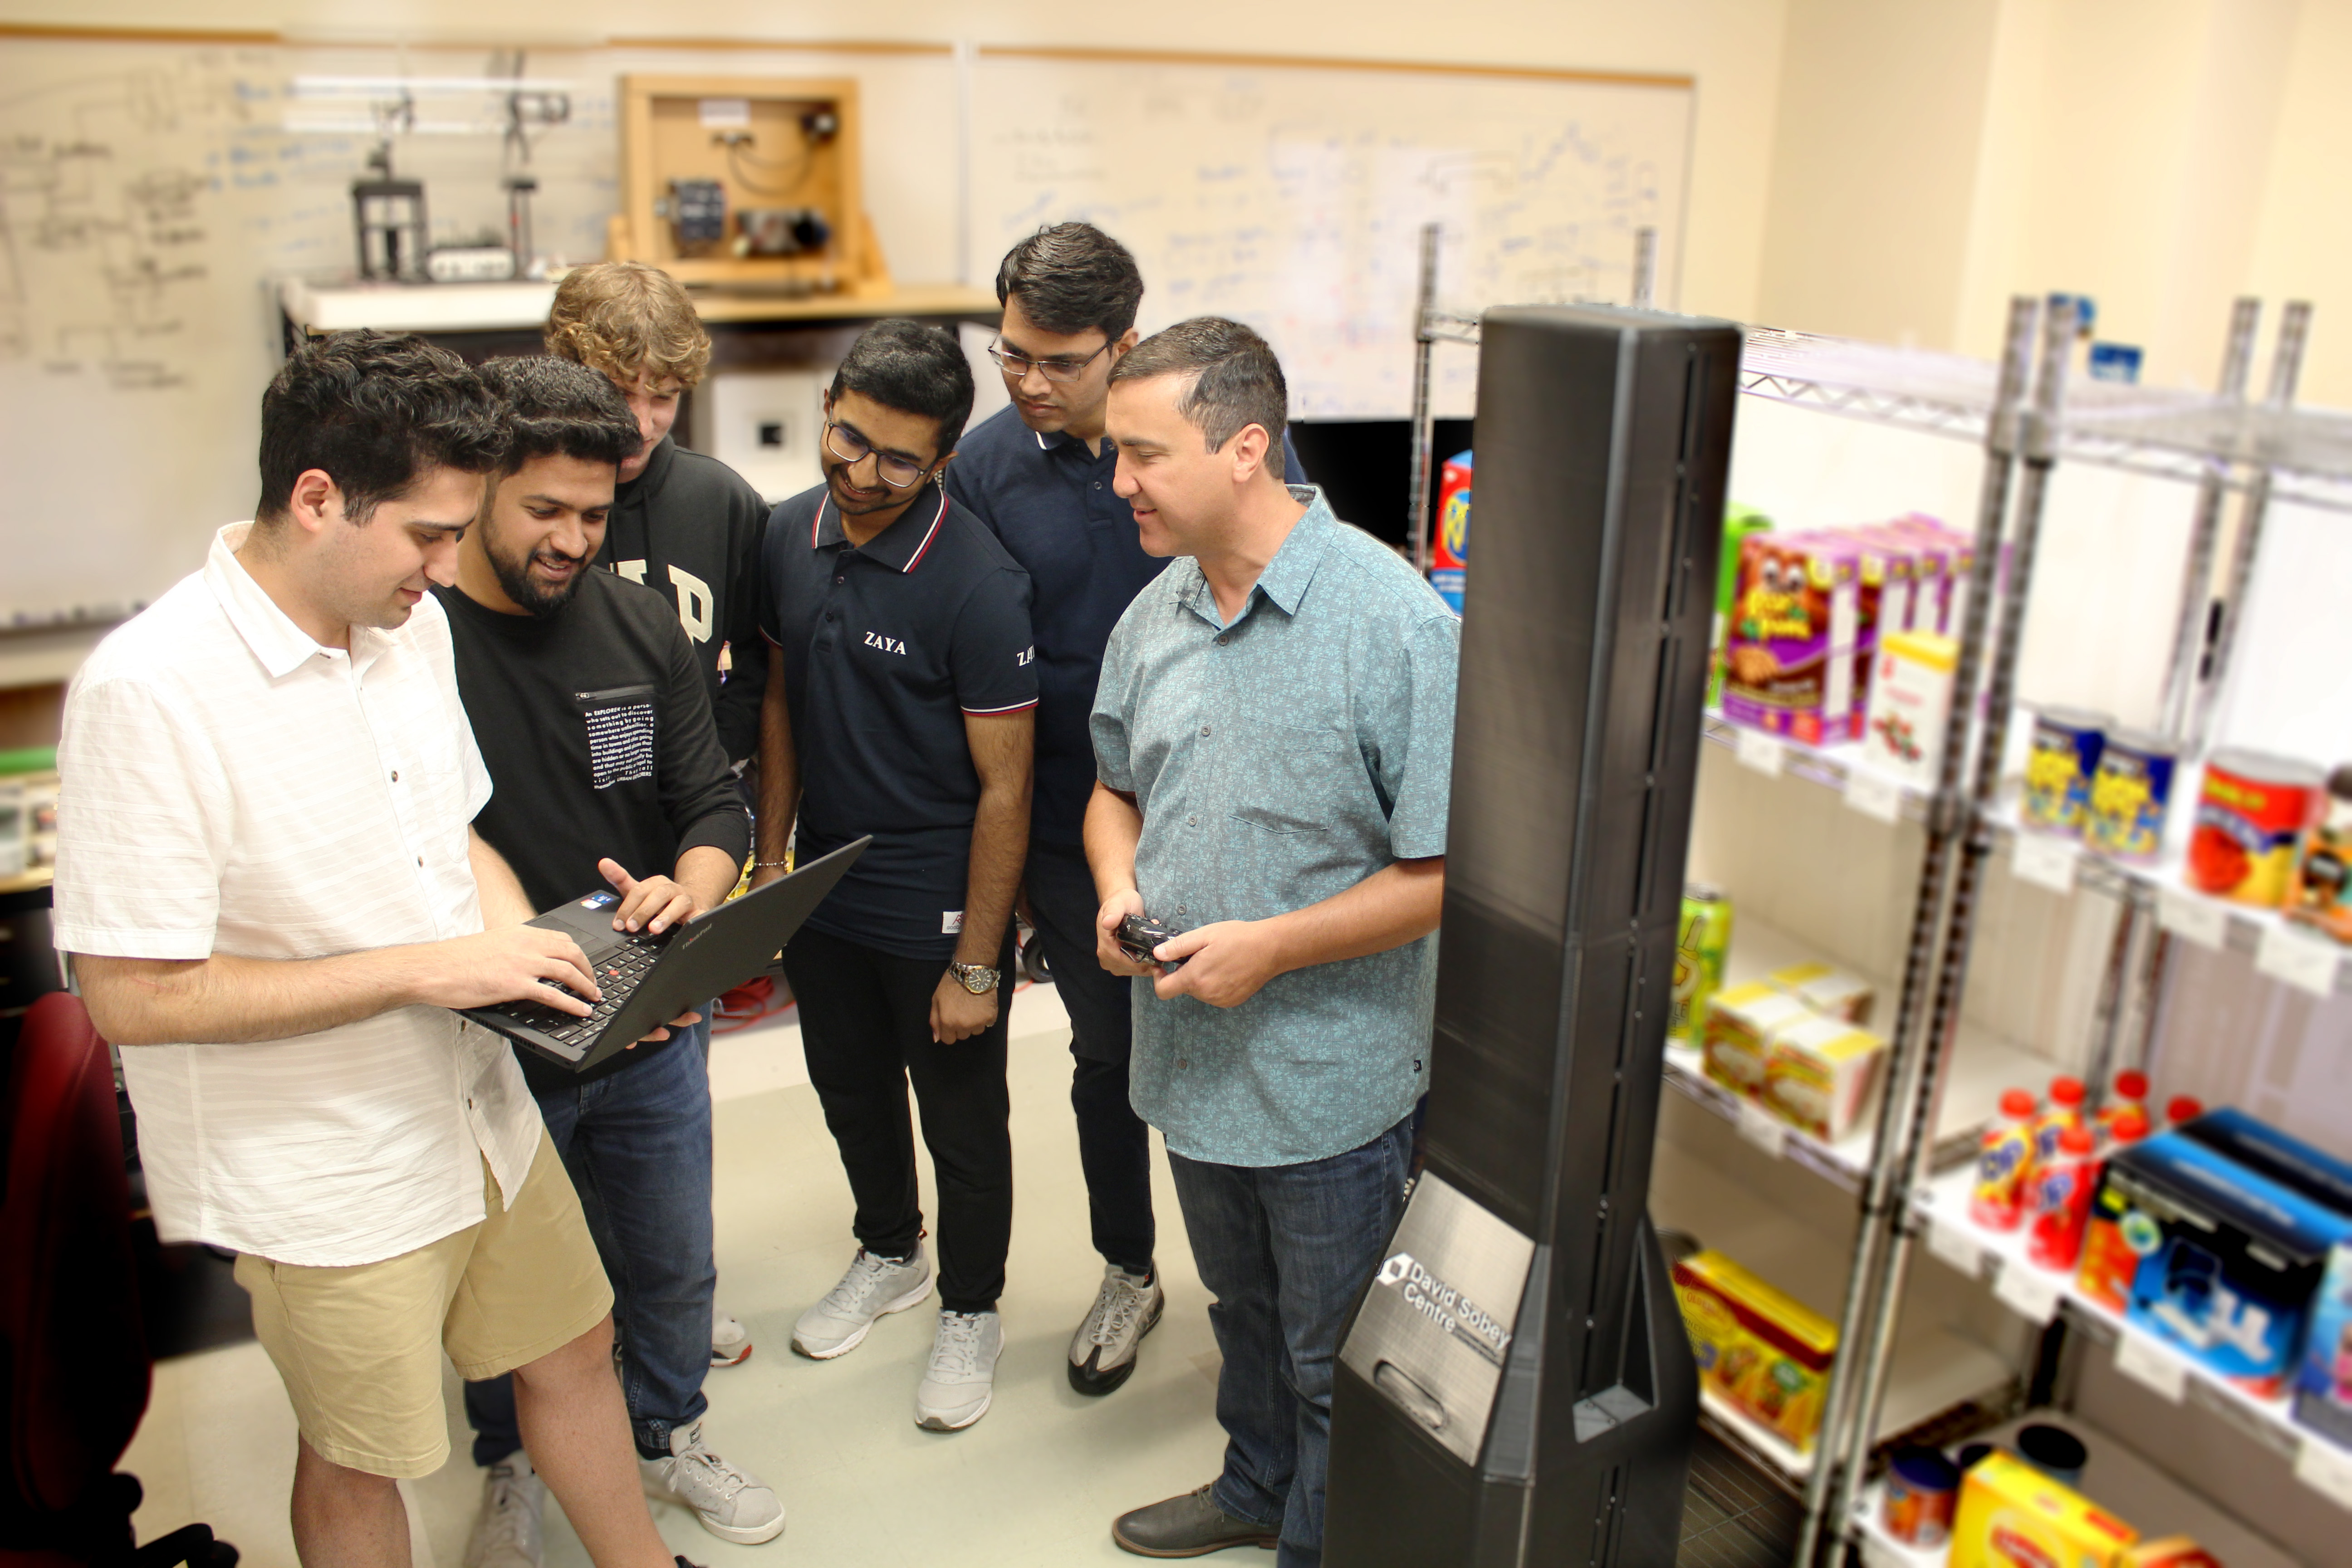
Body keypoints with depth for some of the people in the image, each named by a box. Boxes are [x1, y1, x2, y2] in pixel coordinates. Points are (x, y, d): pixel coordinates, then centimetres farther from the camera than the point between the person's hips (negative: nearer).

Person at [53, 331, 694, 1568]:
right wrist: (425, 967, -24)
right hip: (325, 1185, -7)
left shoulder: (412, 623, -2)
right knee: (360, 1458, 16)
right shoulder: (149, 690, -25)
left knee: (571, 1349, 23)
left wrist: (525, 952, -6)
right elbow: (134, 997, -24)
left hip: (481, 1113, 7)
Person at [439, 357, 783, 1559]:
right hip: (487, 1047, -3)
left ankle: (667, 1433, 49)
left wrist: (686, 891, -19)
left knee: (673, 1267, 21)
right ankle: (513, 1466, 48)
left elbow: (714, 807, 2)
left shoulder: (640, 625, -2)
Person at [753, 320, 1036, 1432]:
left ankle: (970, 1311, 36)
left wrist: (976, 965, -17)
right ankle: (888, 1256, 50)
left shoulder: (979, 584, -23)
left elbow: (1004, 788, -19)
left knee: (962, 1124, 12)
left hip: (935, 911, -6)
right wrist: (770, 860, 8)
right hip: (822, 892, 6)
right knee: (850, 1090, 24)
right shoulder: (787, 538, -3)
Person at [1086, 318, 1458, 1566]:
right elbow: (1116, 788, 15)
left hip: (1328, 1080, -6)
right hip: (1193, 1056, 7)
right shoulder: (1154, 614, 1)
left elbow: (1448, 870, -21)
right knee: (1242, 1310, 29)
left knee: (1333, 1364, 14)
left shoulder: (1395, 622, -22)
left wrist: (1270, 947, -24)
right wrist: (1119, 886, -6)